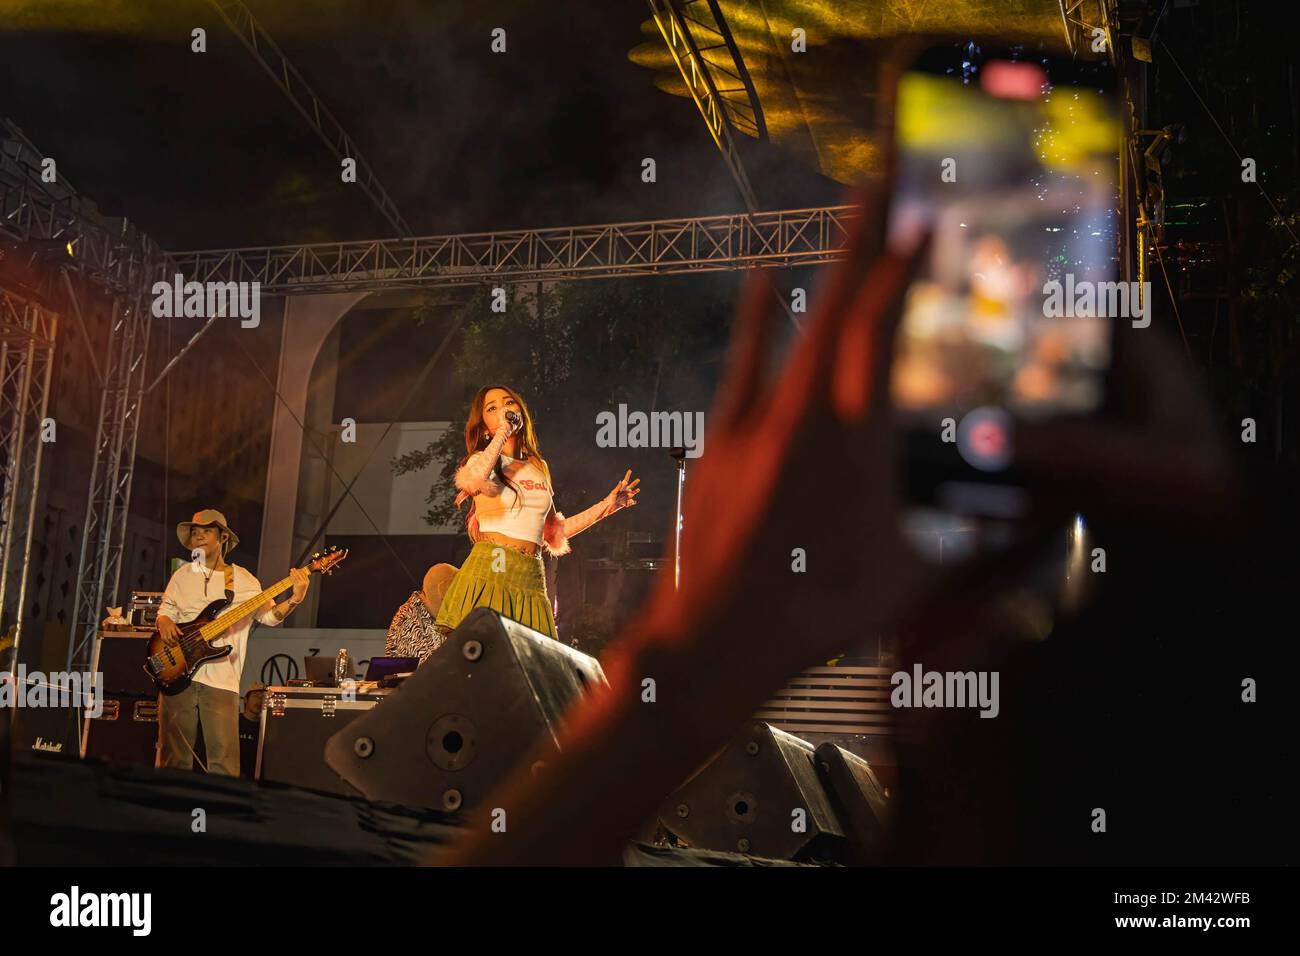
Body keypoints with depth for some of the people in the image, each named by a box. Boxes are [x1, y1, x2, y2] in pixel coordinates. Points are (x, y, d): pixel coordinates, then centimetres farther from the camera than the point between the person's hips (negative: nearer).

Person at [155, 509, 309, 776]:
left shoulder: (243, 580, 8)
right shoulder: (182, 575, 14)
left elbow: (269, 616, 4)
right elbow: (165, 609, 18)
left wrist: (294, 600, -14)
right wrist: (164, 622, -5)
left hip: (221, 677, -2)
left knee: (223, 757, -6)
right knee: (173, 752, 4)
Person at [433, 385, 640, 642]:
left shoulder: (539, 467, 21)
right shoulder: (481, 459, 7)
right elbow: (476, 480, -21)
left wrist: (606, 506, 25)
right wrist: (503, 431, -8)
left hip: (531, 580, 5)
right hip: (489, 573, -4)